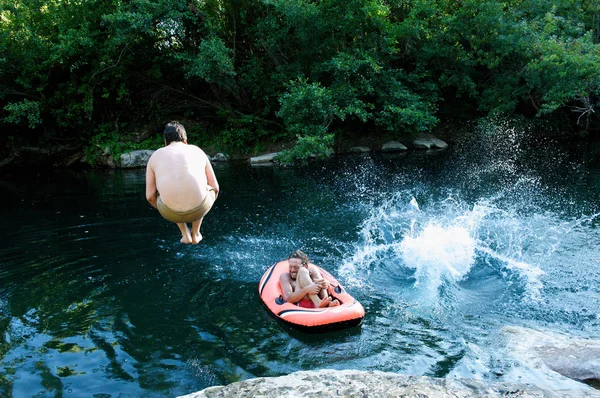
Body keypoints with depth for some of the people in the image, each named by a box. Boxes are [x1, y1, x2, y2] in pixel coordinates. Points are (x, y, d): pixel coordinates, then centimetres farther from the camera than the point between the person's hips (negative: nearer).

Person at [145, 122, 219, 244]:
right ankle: (196, 234, 37)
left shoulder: (156, 156, 14)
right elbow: (215, 188, 16)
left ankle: (185, 234, 34)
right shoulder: (197, 151, 16)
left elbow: (150, 196, 10)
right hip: (199, 209, 0)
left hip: (170, 211, 1)